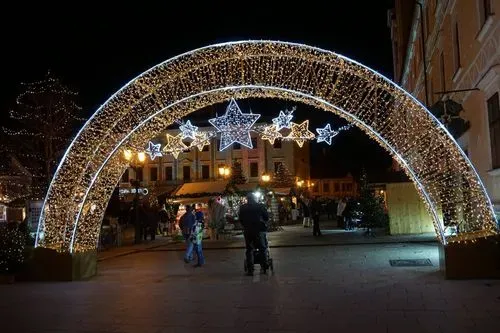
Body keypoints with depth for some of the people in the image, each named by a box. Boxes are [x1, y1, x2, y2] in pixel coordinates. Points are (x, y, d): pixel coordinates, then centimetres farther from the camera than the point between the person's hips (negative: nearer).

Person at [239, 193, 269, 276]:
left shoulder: (242, 208, 4)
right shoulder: (260, 206, 2)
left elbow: (240, 220, 6)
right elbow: (267, 217, 4)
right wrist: (264, 223, 22)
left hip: (247, 231, 1)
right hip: (259, 230, -1)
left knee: (249, 250, 5)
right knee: (263, 248, 11)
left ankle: (250, 270, 2)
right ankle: (264, 265, 9)